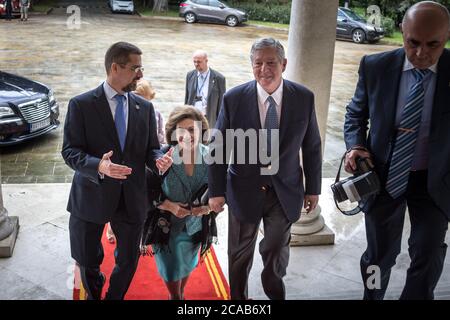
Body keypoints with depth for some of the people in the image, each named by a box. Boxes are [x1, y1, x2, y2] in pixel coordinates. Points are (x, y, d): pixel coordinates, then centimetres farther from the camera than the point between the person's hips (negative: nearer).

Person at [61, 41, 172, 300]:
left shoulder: (145, 107, 3)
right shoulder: (81, 104, -8)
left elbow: (151, 148, 7)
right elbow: (70, 151, -11)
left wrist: (158, 159, -17)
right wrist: (98, 166, -31)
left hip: (132, 198, 3)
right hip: (92, 196, -2)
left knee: (129, 261, 15)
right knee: (87, 261, 17)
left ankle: (115, 296, 45)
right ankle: (94, 293, 50)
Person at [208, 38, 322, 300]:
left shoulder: (304, 98, -9)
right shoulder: (234, 98, -13)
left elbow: (312, 147, 0)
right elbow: (218, 147, -7)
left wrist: (313, 188, 5)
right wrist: (216, 191, -6)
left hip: (286, 191, 0)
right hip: (244, 189, 0)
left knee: (277, 251, 13)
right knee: (240, 252, 17)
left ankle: (275, 292, 40)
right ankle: (238, 296, 42)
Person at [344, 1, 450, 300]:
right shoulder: (376, 66, -11)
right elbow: (356, 113, 3)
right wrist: (355, 146, -15)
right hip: (383, 177, 1)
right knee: (379, 255, 17)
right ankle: (372, 296, 45)